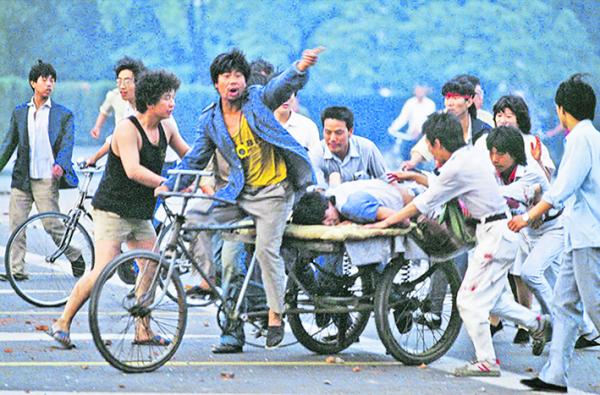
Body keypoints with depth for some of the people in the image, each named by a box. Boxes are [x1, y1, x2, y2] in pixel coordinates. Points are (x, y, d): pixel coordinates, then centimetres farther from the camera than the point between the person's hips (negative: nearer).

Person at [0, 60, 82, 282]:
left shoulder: (63, 114, 4)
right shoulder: (19, 112, 13)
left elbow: (67, 144, -6)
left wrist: (60, 165, -25)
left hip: (47, 180, -4)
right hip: (21, 179, 4)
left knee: (52, 225, -6)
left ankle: (75, 258, 15)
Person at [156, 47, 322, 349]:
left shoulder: (258, 99, -4)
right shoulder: (210, 120, 5)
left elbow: (283, 84, -21)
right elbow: (195, 159, 11)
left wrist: (301, 68, -43)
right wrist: (168, 185, -1)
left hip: (273, 191, -5)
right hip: (239, 193, 5)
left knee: (267, 249, -15)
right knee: (195, 217, -11)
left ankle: (276, 316, -3)